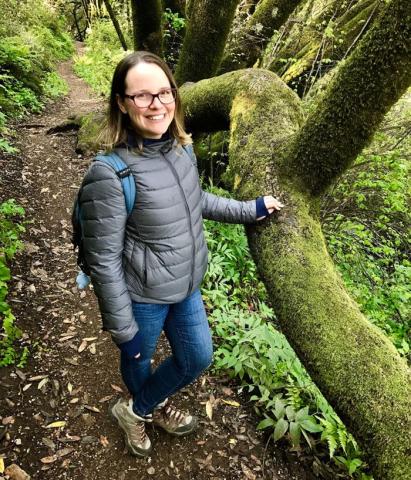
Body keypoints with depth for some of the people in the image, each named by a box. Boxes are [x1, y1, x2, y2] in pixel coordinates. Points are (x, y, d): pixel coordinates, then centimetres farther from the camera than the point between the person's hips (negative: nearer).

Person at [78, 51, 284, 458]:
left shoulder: (182, 148, -6)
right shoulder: (109, 173, -28)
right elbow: (104, 260, -21)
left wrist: (251, 209, 14)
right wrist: (123, 328, -14)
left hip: (187, 287, 7)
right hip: (142, 296, -6)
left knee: (198, 358, 22)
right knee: (138, 360, 22)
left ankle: (139, 409, 49)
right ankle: (143, 412, 57)